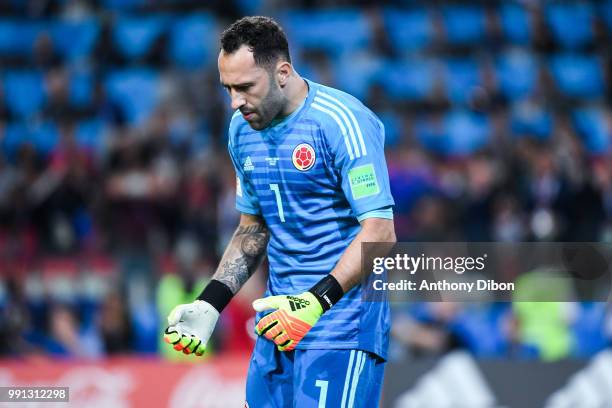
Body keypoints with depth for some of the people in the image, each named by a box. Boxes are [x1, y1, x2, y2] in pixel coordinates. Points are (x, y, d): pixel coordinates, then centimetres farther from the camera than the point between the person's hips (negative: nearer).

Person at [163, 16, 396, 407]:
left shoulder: (341, 122, -15)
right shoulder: (242, 129, 9)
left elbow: (380, 232, -19)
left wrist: (318, 301, -29)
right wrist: (209, 303, 7)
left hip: (343, 317, -7)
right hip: (279, 316, 7)